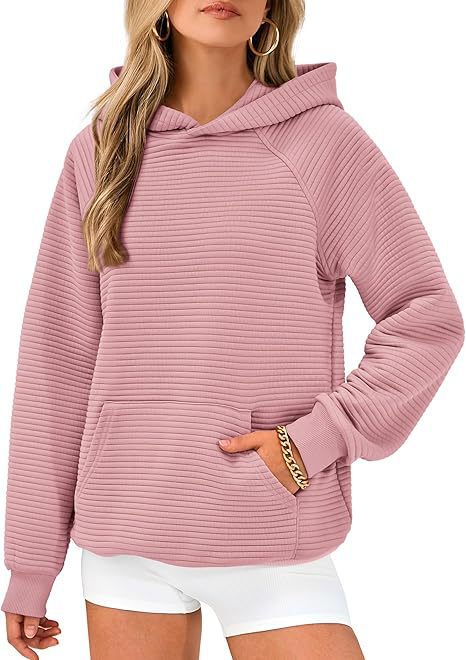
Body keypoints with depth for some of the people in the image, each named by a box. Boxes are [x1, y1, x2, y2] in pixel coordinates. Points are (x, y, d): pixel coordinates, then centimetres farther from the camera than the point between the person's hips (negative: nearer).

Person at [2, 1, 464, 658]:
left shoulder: (323, 138, -3)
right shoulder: (101, 150, 3)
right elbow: (57, 359, 4)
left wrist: (316, 441, -12)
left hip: (273, 545, -2)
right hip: (123, 535, 2)